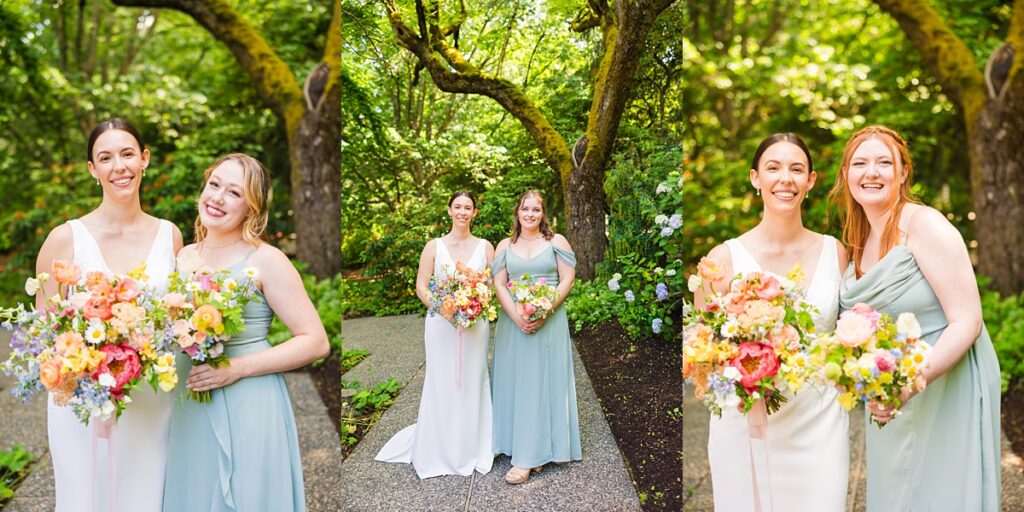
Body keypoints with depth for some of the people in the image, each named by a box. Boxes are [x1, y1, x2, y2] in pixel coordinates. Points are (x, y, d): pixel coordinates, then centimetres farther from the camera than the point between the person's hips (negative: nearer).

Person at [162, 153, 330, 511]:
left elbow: (316, 343, -14)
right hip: (190, 409, 6)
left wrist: (236, 368, -19)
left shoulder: (266, 260, -12)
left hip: (249, 407, -5)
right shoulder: (184, 257, 7)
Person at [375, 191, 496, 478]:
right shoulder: (434, 247, 2)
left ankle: (472, 449, 21)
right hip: (441, 324, -1)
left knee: (472, 384, 7)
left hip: (475, 324, 1)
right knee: (441, 386, 4)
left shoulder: (485, 247, 5)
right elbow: (421, 288, 0)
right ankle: (439, 450, 19)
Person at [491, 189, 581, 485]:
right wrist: (517, 317, -13)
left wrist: (546, 312, -14)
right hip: (513, 322, 2)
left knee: (544, 381, -3)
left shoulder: (556, 242, 4)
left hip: (549, 321, -2)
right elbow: (499, 285, 2)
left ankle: (528, 458, 0)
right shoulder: (505, 246, 9)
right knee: (516, 382, 2)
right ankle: (526, 450, 12)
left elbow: (567, 280, -2)